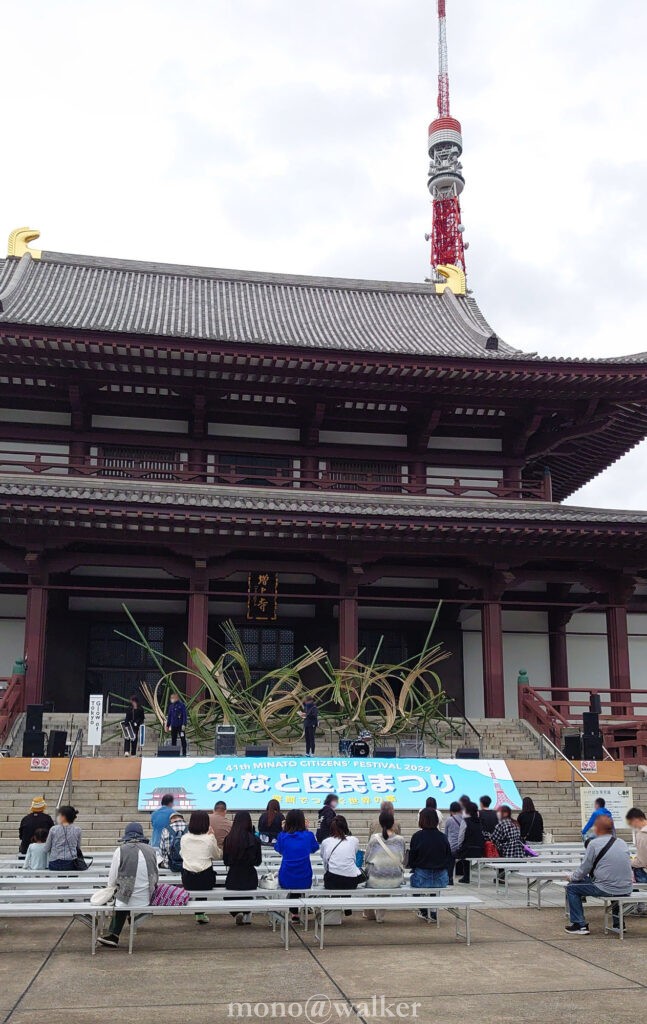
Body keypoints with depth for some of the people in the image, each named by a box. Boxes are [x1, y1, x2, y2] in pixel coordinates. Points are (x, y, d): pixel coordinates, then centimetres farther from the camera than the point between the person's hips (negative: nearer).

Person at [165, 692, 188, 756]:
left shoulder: (182, 705, -5)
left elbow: (185, 715, -10)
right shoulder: (171, 706, 11)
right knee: (173, 740, 8)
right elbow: (169, 716, 17)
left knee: (183, 739, -1)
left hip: (180, 726, -5)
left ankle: (184, 753, 3)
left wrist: (184, 725, -18)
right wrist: (167, 725, 13)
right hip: (173, 726, 5)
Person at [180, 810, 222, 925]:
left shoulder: (184, 838, 0)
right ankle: (200, 913, 29)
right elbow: (217, 856, 9)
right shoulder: (209, 838, -6)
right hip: (205, 881, -2)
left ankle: (200, 913, 28)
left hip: (187, 882, 2)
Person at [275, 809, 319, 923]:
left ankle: (295, 913, 40)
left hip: (286, 882, 1)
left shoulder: (282, 836, -7)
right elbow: (315, 848, 14)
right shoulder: (308, 835, -7)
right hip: (305, 882, 0)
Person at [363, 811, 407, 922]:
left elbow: (366, 860, -1)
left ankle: (370, 914, 46)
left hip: (375, 881, -1)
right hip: (395, 881, 2)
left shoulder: (374, 839, -11)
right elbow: (403, 861, 4)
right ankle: (380, 915, 39)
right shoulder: (400, 840, -7)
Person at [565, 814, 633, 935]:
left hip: (607, 889, -6)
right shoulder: (622, 842, 9)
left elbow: (584, 868, -3)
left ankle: (580, 925, 8)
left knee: (571, 887, 10)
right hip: (626, 890, 6)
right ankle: (618, 924, 40)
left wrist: (573, 877, 18)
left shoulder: (594, 843, -8)